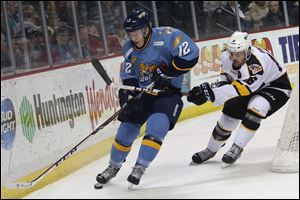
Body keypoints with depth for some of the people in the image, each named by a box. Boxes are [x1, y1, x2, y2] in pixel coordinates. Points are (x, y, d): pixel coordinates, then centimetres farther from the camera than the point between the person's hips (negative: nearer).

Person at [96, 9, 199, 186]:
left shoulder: (166, 36, -20)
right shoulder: (129, 48, 0)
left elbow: (191, 54, -25)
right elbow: (128, 77, 6)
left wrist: (167, 72, -25)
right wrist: (128, 96, -11)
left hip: (168, 91, -5)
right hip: (142, 91, 5)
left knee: (156, 126, -25)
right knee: (127, 130, 4)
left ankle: (140, 167, -13)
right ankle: (114, 166, 26)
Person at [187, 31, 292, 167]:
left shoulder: (258, 63, -41)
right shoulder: (227, 56, -17)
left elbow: (242, 88, -47)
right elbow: (227, 73, 8)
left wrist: (212, 94, -53)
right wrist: (223, 83, -10)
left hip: (276, 87, -7)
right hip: (250, 87, 7)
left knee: (255, 108, -33)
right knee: (230, 113, 3)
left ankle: (236, 149, -21)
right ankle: (211, 150, 26)